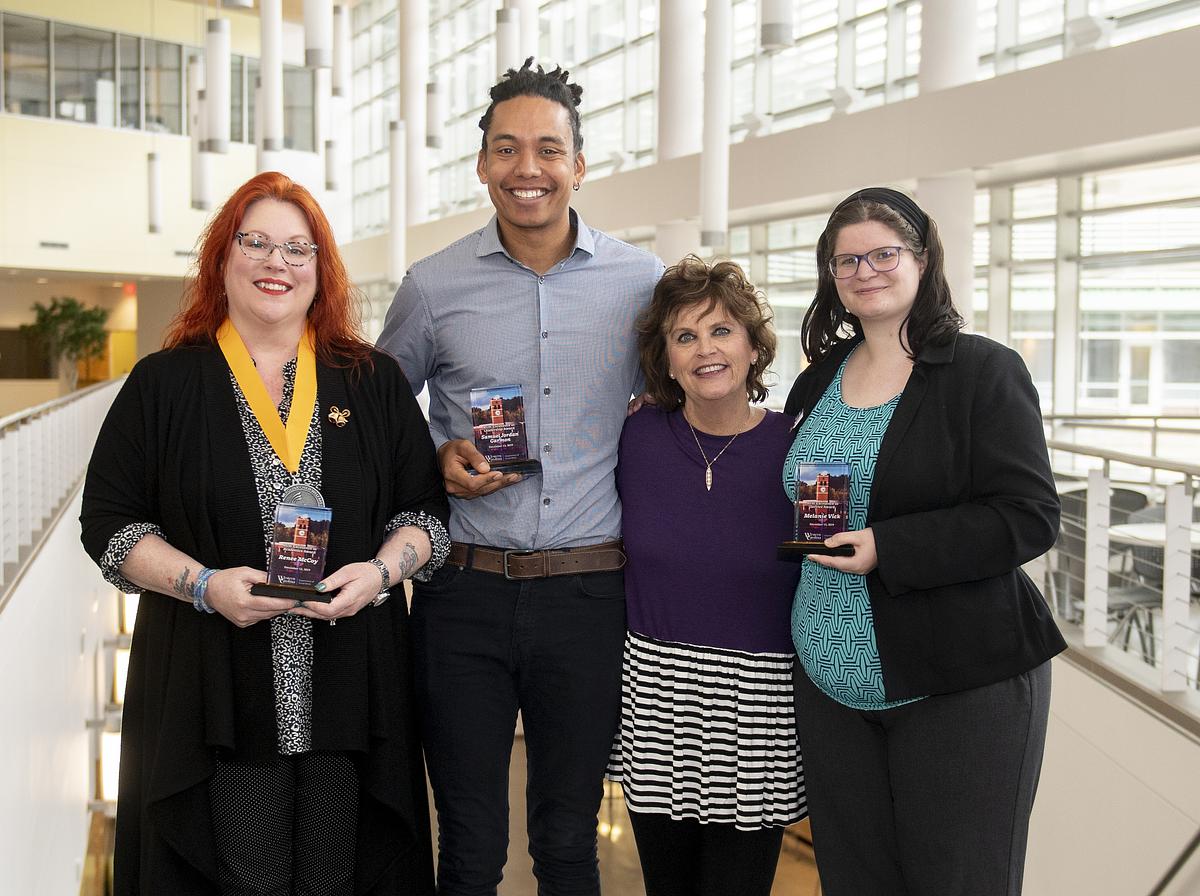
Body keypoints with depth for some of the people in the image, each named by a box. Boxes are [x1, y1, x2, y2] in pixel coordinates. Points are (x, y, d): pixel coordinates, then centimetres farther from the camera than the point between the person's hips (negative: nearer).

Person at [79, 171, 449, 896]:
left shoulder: (374, 382, 9)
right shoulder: (165, 383, 4)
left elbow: (426, 511, 10)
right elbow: (110, 522, 3)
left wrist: (380, 570, -10)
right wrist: (203, 585, -12)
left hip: (351, 694, 2)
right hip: (213, 695, -1)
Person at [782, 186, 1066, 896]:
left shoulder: (985, 371, -7)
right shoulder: (817, 381, 11)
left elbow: (1031, 517, -15)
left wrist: (888, 547, -22)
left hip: (961, 684, -5)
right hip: (831, 681, 5)